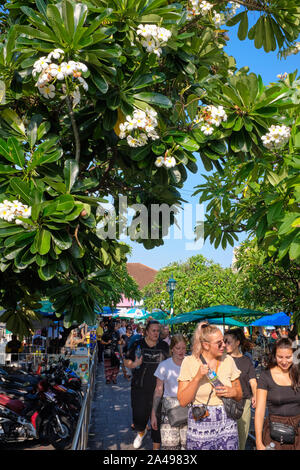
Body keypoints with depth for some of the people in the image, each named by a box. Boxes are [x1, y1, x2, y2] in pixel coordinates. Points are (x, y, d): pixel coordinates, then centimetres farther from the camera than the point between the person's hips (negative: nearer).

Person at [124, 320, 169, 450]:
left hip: (158, 388, 1)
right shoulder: (137, 345, 0)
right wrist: (134, 364, -16)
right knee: (139, 415, -1)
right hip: (140, 388, -1)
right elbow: (127, 362, 5)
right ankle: (141, 432, 36)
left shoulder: (164, 346, 4)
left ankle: (156, 446, 18)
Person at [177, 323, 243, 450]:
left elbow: (239, 396, 13)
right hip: (200, 429, -2)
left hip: (227, 426, 2)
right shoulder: (189, 362, -5)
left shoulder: (228, 360, 3)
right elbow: (183, 401, -9)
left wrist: (233, 392, -10)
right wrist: (198, 377, -18)